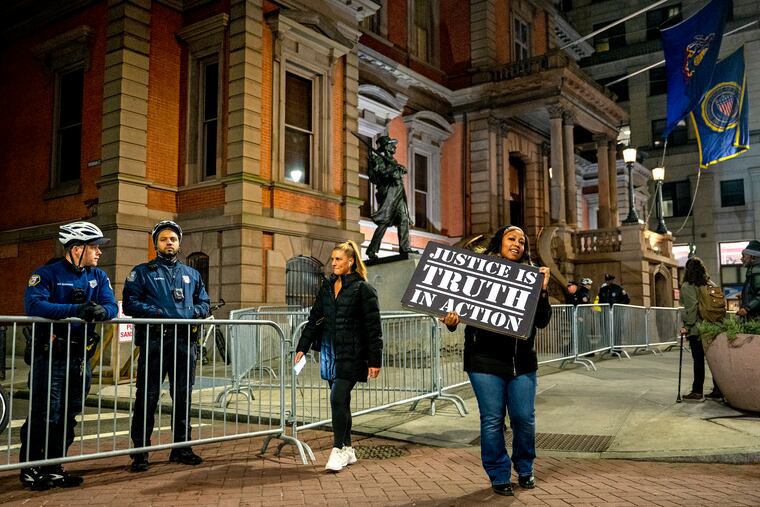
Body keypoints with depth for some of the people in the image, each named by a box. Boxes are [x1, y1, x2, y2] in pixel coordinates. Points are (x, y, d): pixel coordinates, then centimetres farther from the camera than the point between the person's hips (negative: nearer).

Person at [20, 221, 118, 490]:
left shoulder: (98, 276, 9)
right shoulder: (47, 273, -9)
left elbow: (111, 306, -1)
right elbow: (33, 305, -24)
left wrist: (101, 311, -26)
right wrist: (76, 310, -32)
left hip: (81, 357, 6)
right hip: (50, 355, -6)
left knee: (69, 417, 12)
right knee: (44, 415, -3)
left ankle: (53, 468, 25)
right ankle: (30, 469, 14)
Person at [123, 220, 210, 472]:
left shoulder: (192, 274, 18)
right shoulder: (142, 272, 6)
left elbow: (204, 304, 16)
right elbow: (130, 303, -4)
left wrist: (192, 312, -5)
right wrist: (157, 312, -16)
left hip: (184, 341, 4)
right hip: (153, 341, -4)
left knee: (183, 396, 10)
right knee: (147, 397, -2)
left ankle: (182, 447, 21)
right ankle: (140, 450, 8)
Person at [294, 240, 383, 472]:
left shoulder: (363, 289, -7)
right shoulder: (327, 286, 12)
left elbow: (373, 327, -7)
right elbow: (315, 318, 15)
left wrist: (375, 360, -10)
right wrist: (302, 347, 8)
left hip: (351, 355, -6)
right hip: (329, 353, 6)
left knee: (338, 399, -12)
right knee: (341, 402, 11)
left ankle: (338, 450, -1)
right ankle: (348, 449, 22)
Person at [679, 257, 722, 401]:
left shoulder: (687, 286, -8)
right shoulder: (712, 285, 9)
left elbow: (691, 308, -14)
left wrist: (687, 326, -7)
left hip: (696, 329, -5)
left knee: (698, 360, -2)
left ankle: (697, 392, 2)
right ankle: (718, 391, 14)